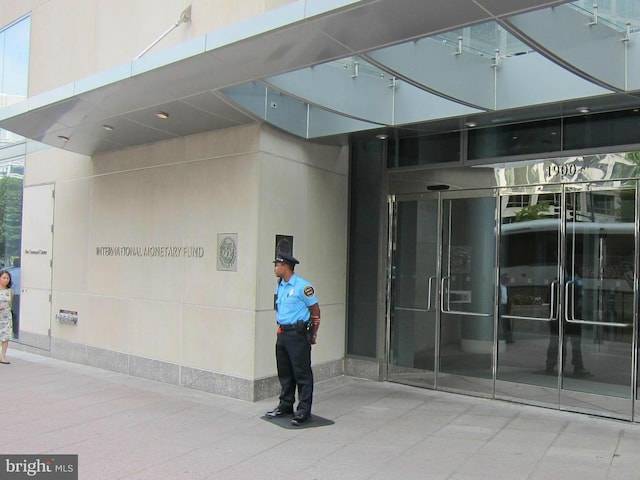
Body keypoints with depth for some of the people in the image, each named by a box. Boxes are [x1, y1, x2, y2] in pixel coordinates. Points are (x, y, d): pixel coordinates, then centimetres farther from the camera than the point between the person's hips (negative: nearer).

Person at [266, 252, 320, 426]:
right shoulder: (279, 286, 12)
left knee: (302, 373, -2)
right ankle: (285, 405, 28)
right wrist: (281, 328, 18)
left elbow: (315, 310, -8)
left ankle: (304, 411, 4)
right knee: (284, 371, 15)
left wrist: (313, 334, -4)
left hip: (298, 334, -8)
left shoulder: (302, 286, -13)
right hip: (282, 333, 8)